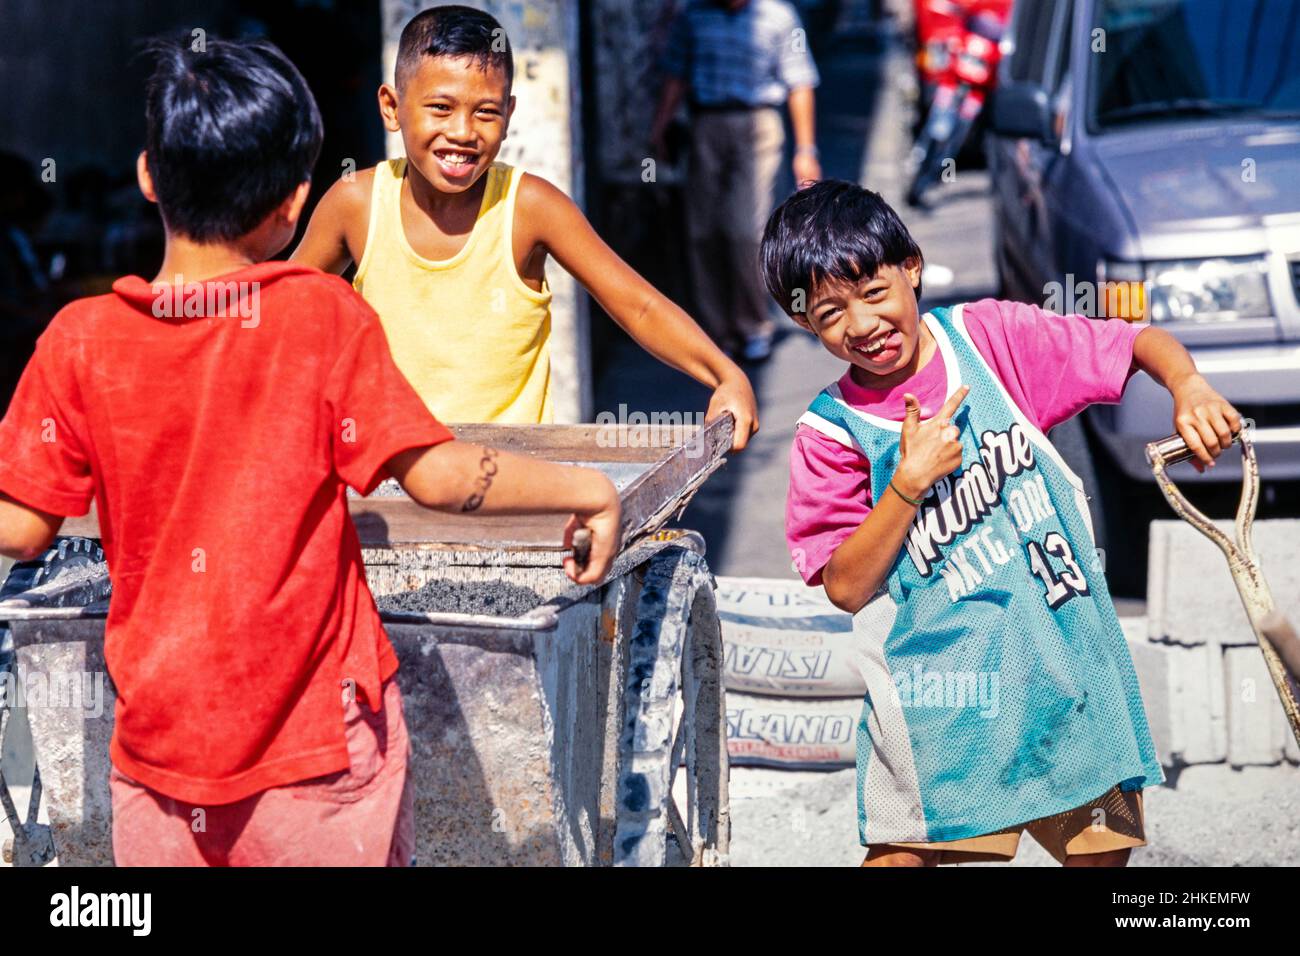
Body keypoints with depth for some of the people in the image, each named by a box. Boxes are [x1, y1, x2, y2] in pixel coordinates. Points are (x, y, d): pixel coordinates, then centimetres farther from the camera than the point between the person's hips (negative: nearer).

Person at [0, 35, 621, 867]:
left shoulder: (81, 340, -6)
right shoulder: (324, 316, -12)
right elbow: (440, 477, -15)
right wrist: (587, 491, -3)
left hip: (159, 732, 2)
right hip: (318, 742, -2)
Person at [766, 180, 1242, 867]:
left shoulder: (986, 335, -2)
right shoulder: (833, 431, -5)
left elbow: (1142, 342, 2)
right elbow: (846, 589, -9)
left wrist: (1189, 388, -18)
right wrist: (909, 481, -18)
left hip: (1067, 647, 2)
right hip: (946, 673, -2)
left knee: (1101, 850, 9)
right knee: (900, 852, -8)